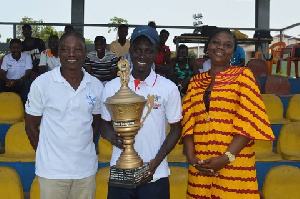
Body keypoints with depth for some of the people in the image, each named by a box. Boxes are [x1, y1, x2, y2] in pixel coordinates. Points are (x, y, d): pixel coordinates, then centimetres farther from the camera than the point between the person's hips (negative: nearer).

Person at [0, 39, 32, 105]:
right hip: (9, 83, 2)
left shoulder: (27, 57, -2)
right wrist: (7, 80, -29)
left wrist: (16, 81, -30)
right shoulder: (6, 58, 5)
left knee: (27, 82, -34)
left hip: (21, 83, -1)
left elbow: (28, 74, -11)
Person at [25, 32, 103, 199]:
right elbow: (31, 126, 1)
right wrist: (46, 154, -2)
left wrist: (82, 148, 4)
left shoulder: (96, 86, 2)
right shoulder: (41, 84, -6)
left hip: (86, 169, 3)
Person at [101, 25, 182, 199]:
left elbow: (176, 129, 1)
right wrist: (111, 136, -13)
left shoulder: (169, 88, -4)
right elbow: (105, 123, 10)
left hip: (155, 176, -1)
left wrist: (156, 161, -10)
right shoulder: (112, 87, 1)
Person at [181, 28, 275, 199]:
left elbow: (250, 121, -8)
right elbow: (188, 121, 7)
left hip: (234, 164, -3)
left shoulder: (243, 75, 0)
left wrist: (226, 157, -16)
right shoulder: (196, 81, 11)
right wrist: (191, 157, -7)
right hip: (200, 165, 4)